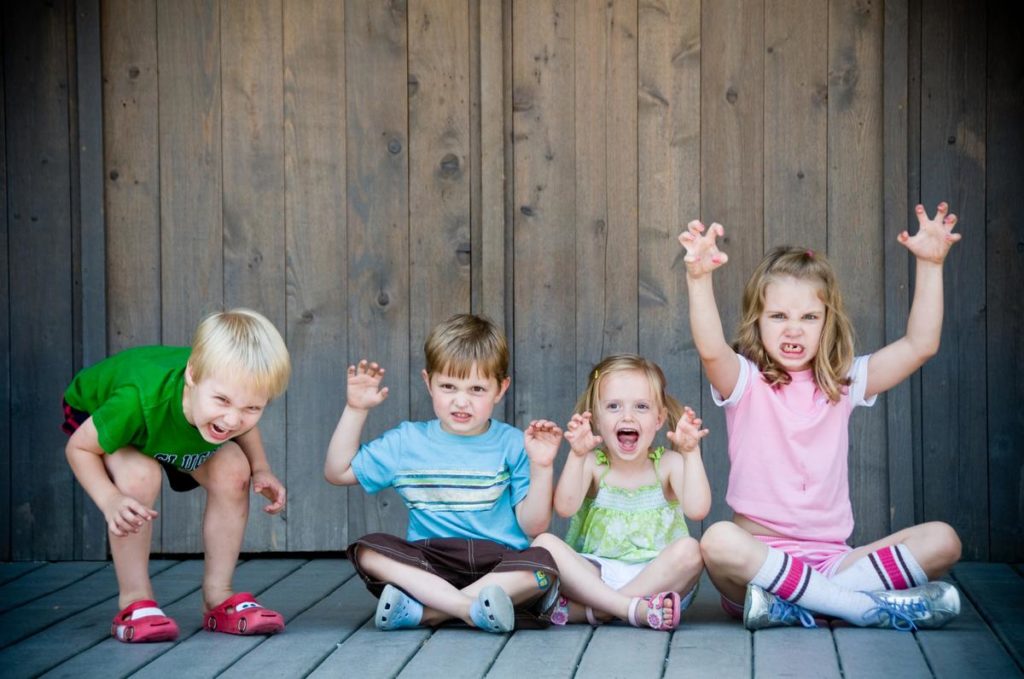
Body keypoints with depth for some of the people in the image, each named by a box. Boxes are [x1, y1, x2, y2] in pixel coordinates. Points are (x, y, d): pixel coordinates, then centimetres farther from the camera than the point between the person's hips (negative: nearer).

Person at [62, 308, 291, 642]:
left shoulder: (239, 390, -34)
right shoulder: (141, 400, -48)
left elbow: (242, 425, -6)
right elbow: (79, 447, -29)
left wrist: (261, 470, -22)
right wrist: (110, 500, -44)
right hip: (95, 412, -4)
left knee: (233, 471, -17)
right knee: (140, 476, -33)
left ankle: (218, 597, -3)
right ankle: (134, 601, -18)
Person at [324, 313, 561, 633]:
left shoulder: (511, 444, 3)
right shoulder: (406, 442, 11)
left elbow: (533, 525, -1)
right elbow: (337, 472, 16)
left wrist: (541, 467, -15)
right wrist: (356, 410, 9)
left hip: (498, 566, -1)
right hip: (427, 567, 2)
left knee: (542, 564, -33)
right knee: (368, 550, -24)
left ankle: (420, 612, -32)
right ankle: (470, 608, -34)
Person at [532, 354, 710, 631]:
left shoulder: (669, 464, 3)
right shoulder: (592, 464, 3)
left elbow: (697, 509, -15)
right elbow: (565, 507, -16)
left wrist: (691, 452, -20)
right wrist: (577, 456, -26)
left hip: (656, 576, 0)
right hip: (593, 577, 0)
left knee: (689, 549, -30)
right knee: (545, 544, -24)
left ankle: (586, 611, -27)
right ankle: (633, 609, -35)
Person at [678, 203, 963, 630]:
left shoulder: (843, 384, 12)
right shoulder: (745, 383, 1)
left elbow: (920, 345, 4)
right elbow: (710, 349, -21)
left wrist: (929, 265, -2)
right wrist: (699, 278, -37)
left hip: (830, 560, 4)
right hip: (760, 554, -4)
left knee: (942, 541, -15)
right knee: (719, 542, -38)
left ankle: (792, 606, -24)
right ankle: (870, 606, -30)